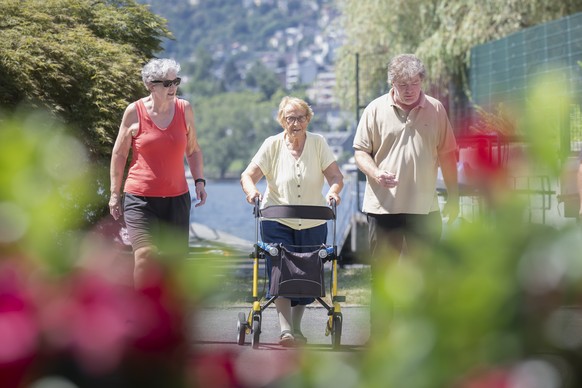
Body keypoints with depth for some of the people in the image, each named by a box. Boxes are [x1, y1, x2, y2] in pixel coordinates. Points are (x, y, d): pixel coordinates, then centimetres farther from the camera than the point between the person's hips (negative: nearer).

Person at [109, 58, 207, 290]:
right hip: (140, 198, -4)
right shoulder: (135, 111, -5)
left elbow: (193, 149, 17)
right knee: (145, 254, -19)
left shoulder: (184, 109, 4)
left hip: (177, 197, 4)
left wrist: (199, 181, 5)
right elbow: (119, 153, 4)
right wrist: (114, 194, 4)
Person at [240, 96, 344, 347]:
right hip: (277, 222, -2)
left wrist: (333, 191, -27)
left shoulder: (318, 143, 0)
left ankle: (297, 329, 23)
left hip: (313, 224, 2)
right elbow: (248, 175, -7)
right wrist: (251, 190, -29)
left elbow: (335, 175, -5)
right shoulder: (272, 145, -3)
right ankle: (285, 329, -17)